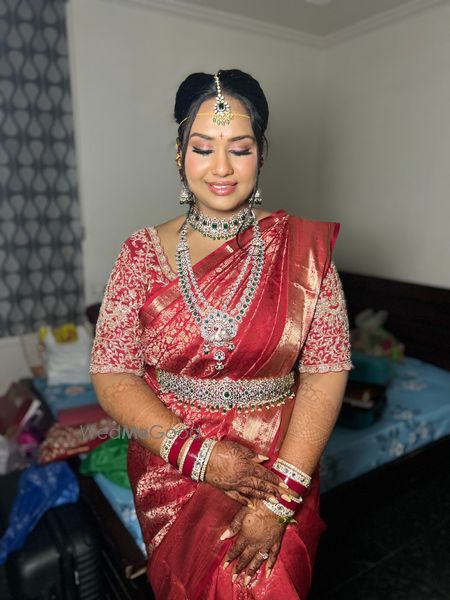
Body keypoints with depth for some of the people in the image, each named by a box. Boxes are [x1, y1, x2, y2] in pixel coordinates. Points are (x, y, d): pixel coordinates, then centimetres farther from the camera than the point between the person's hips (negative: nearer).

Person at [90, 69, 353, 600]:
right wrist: (197, 452, -15)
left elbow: (326, 371, -9)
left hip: (280, 469, 0)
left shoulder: (303, 247, -6)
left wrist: (280, 497, -14)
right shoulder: (143, 252, -5)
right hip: (172, 463, 1)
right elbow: (111, 375, -6)